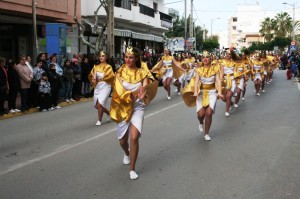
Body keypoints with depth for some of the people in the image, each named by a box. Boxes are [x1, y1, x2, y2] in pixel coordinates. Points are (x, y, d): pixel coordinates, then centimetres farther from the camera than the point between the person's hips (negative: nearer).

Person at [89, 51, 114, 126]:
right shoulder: (96, 67, 11)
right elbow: (92, 74, 6)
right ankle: (109, 113, 33)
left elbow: (110, 76, -11)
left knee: (100, 104, -16)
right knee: (96, 105, 8)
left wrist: (99, 79, -10)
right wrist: (93, 78, -17)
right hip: (97, 86, 5)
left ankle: (99, 120, 2)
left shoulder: (108, 67, -1)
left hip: (105, 86, -5)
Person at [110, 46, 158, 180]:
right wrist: (135, 93, -28)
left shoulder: (142, 73, -2)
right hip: (123, 108, 1)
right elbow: (119, 90, -13)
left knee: (134, 137, -18)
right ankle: (127, 154, 49)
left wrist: (143, 94, -36)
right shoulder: (120, 72, -2)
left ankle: (132, 169, -3)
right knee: (122, 140, 11)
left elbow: (145, 89, -12)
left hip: (137, 107, -1)